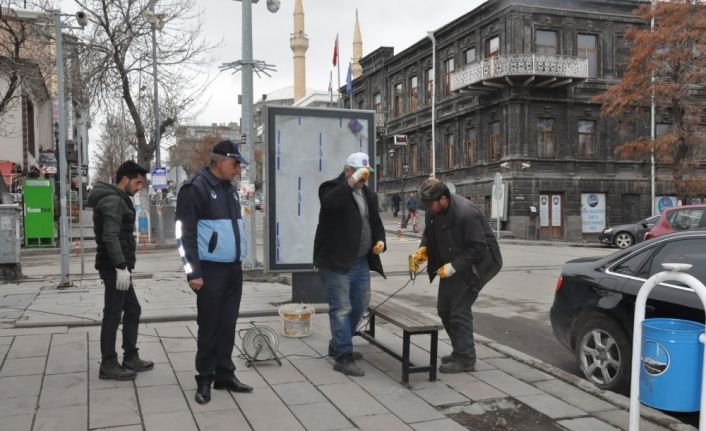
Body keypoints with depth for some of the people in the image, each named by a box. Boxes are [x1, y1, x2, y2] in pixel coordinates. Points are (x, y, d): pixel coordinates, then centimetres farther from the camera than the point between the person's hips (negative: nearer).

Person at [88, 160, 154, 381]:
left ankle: (130, 358, 22)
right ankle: (108, 365, 4)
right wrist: (121, 267, -27)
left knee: (132, 310, 15)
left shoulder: (117, 199, 19)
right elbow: (110, 236, -24)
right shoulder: (113, 200, -14)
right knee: (113, 315, -4)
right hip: (114, 268, -11)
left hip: (118, 267, 11)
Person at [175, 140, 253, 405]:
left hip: (234, 268, 7)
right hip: (211, 269, -7)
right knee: (209, 326, 1)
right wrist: (193, 272, -16)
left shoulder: (229, 189, 14)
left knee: (227, 324, 11)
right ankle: (204, 379, 14)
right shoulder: (195, 188, -10)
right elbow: (185, 234, -13)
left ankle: (225, 375, 21)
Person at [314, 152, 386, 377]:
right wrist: (352, 181, -31)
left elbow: (376, 222, 22)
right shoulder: (332, 187, -7)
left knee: (360, 306, 17)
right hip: (337, 262, -8)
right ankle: (343, 357, 0)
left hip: (361, 261, 8)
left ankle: (337, 345, 34)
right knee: (341, 308, -6)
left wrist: (380, 240, 3)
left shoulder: (369, 194, 15)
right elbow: (330, 203, -32)